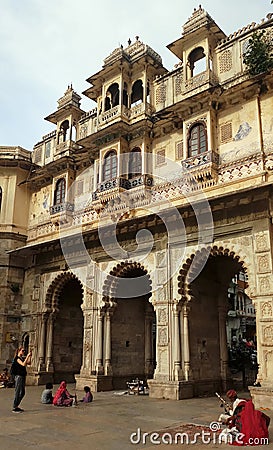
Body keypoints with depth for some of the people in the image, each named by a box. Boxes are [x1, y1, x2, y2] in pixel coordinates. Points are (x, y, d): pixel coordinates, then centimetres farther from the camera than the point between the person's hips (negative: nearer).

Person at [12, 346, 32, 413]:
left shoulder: (22, 358, 15)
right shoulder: (17, 358, -12)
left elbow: (29, 363, 13)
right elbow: (23, 364, -27)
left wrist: (29, 356, 4)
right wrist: (27, 356, -25)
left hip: (23, 377, 9)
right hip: (19, 377, -9)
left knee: (22, 392, 13)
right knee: (18, 392, -5)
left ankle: (16, 406, 23)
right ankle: (14, 408, 2)